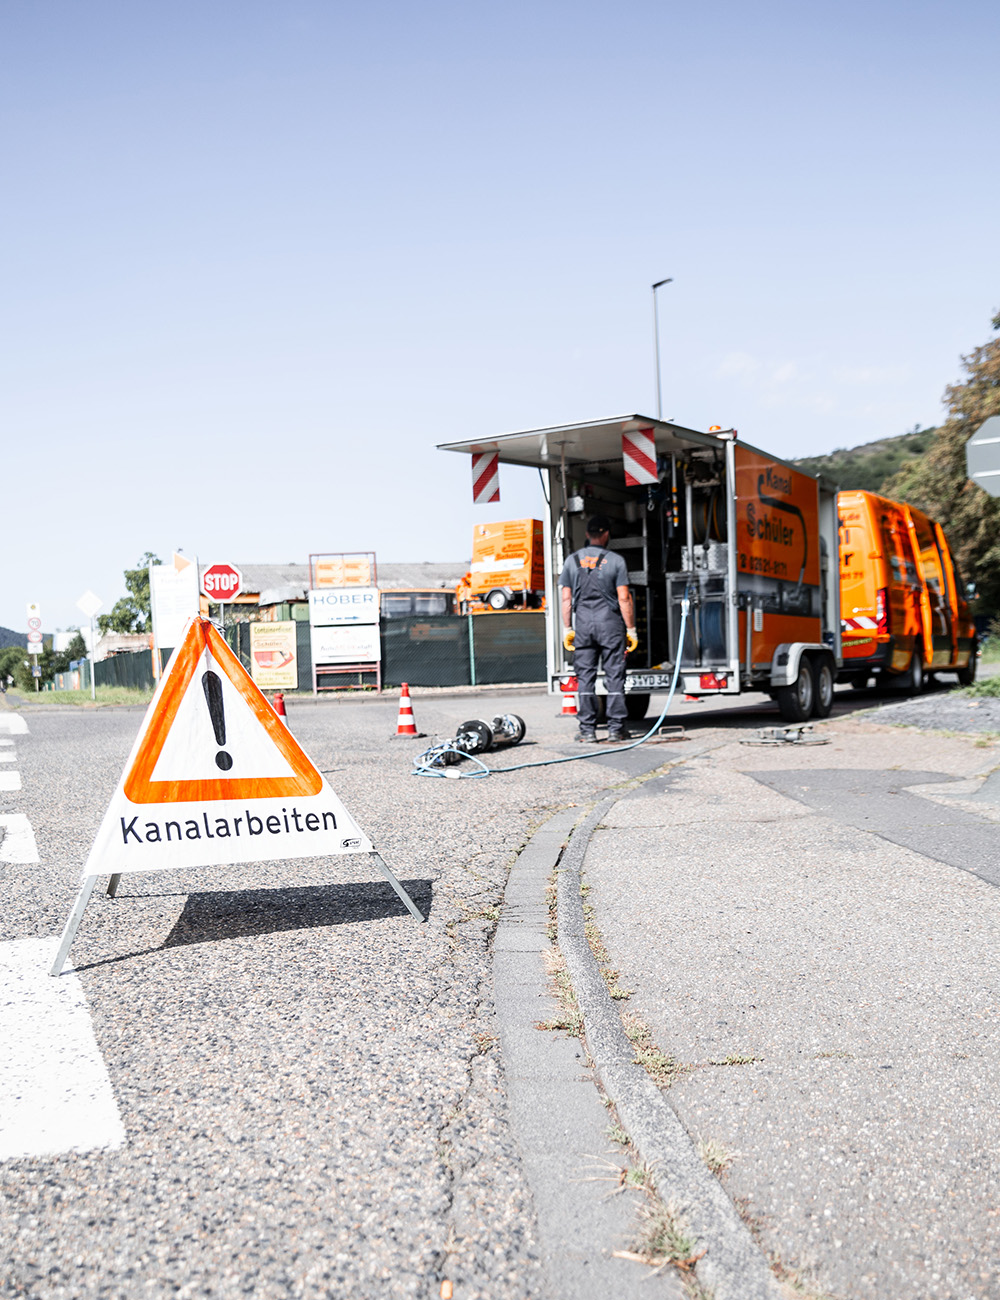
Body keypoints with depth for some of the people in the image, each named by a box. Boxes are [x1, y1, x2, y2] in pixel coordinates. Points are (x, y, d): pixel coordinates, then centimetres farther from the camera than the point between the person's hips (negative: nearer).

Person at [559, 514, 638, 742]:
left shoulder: (572, 560, 6)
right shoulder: (615, 560, -2)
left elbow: (566, 598, 5)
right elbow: (624, 598, -5)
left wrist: (567, 629, 10)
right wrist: (631, 629, -1)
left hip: (583, 623, 2)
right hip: (610, 621, -2)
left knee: (585, 677, 6)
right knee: (614, 676, 3)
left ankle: (587, 730, 6)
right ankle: (616, 728, 5)